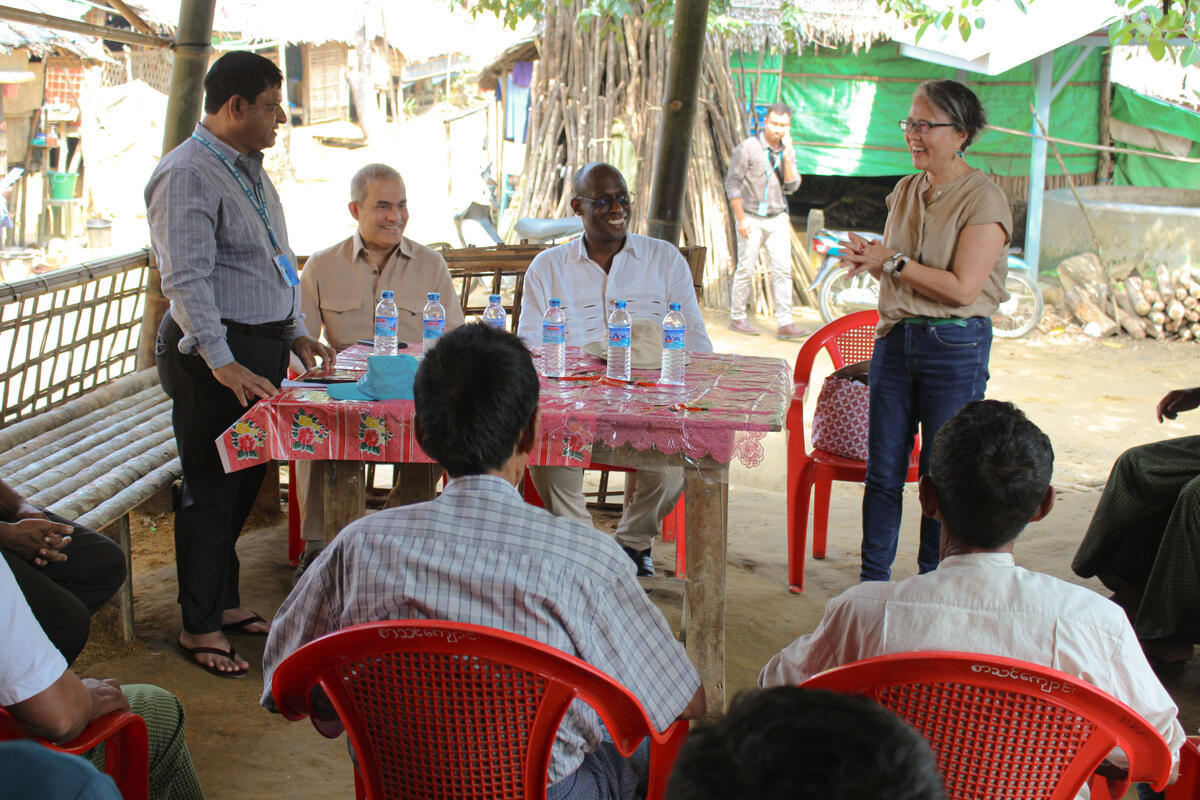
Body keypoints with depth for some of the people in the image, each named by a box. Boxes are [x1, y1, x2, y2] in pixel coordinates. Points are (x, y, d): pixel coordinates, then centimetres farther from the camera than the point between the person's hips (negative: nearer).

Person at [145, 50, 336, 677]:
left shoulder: (249, 169, 16)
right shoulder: (187, 175, -15)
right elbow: (186, 280, -23)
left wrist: (296, 334, 19)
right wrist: (223, 364, -30)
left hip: (261, 347, 9)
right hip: (211, 352, -9)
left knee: (245, 482, 15)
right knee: (211, 490, -2)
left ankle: (224, 602, 29)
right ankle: (198, 627, 10)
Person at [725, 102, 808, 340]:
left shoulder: (787, 151, 8)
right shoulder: (748, 148, -8)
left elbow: (791, 187, 2)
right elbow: (732, 182, -8)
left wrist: (786, 158, -11)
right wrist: (741, 218, -11)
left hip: (777, 218, 4)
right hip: (752, 218, -4)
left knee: (782, 269, -2)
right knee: (746, 269, 0)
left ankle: (784, 323, -2)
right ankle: (736, 317, 15)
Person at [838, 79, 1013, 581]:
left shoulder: (983, 200, -11)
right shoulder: (905, 191, 10)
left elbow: (961, 288, -19)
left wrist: (892, 261, -14)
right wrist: (869, 259, -3)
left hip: (956, 346, -6)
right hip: (896, 338, 6)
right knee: (882, 472, 8)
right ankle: (872, 582, 19)